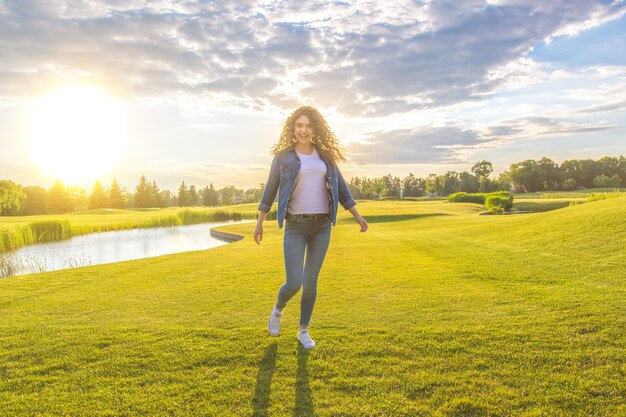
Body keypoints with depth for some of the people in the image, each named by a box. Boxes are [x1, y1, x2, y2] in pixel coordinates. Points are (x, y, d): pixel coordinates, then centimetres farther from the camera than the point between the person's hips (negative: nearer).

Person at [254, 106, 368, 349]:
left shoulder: (325, 156, 8)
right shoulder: (283, 156, -1)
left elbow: (340, 188, 12)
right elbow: (270, 190, 2)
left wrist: (357, 215, 9)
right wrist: (259, 223, 3)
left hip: (322, 225, 3)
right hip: (296, 227, -3)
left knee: (310, 282, 7)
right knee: (293, 284, -9)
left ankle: (303, 331, 24)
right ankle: (278, 310, 27)